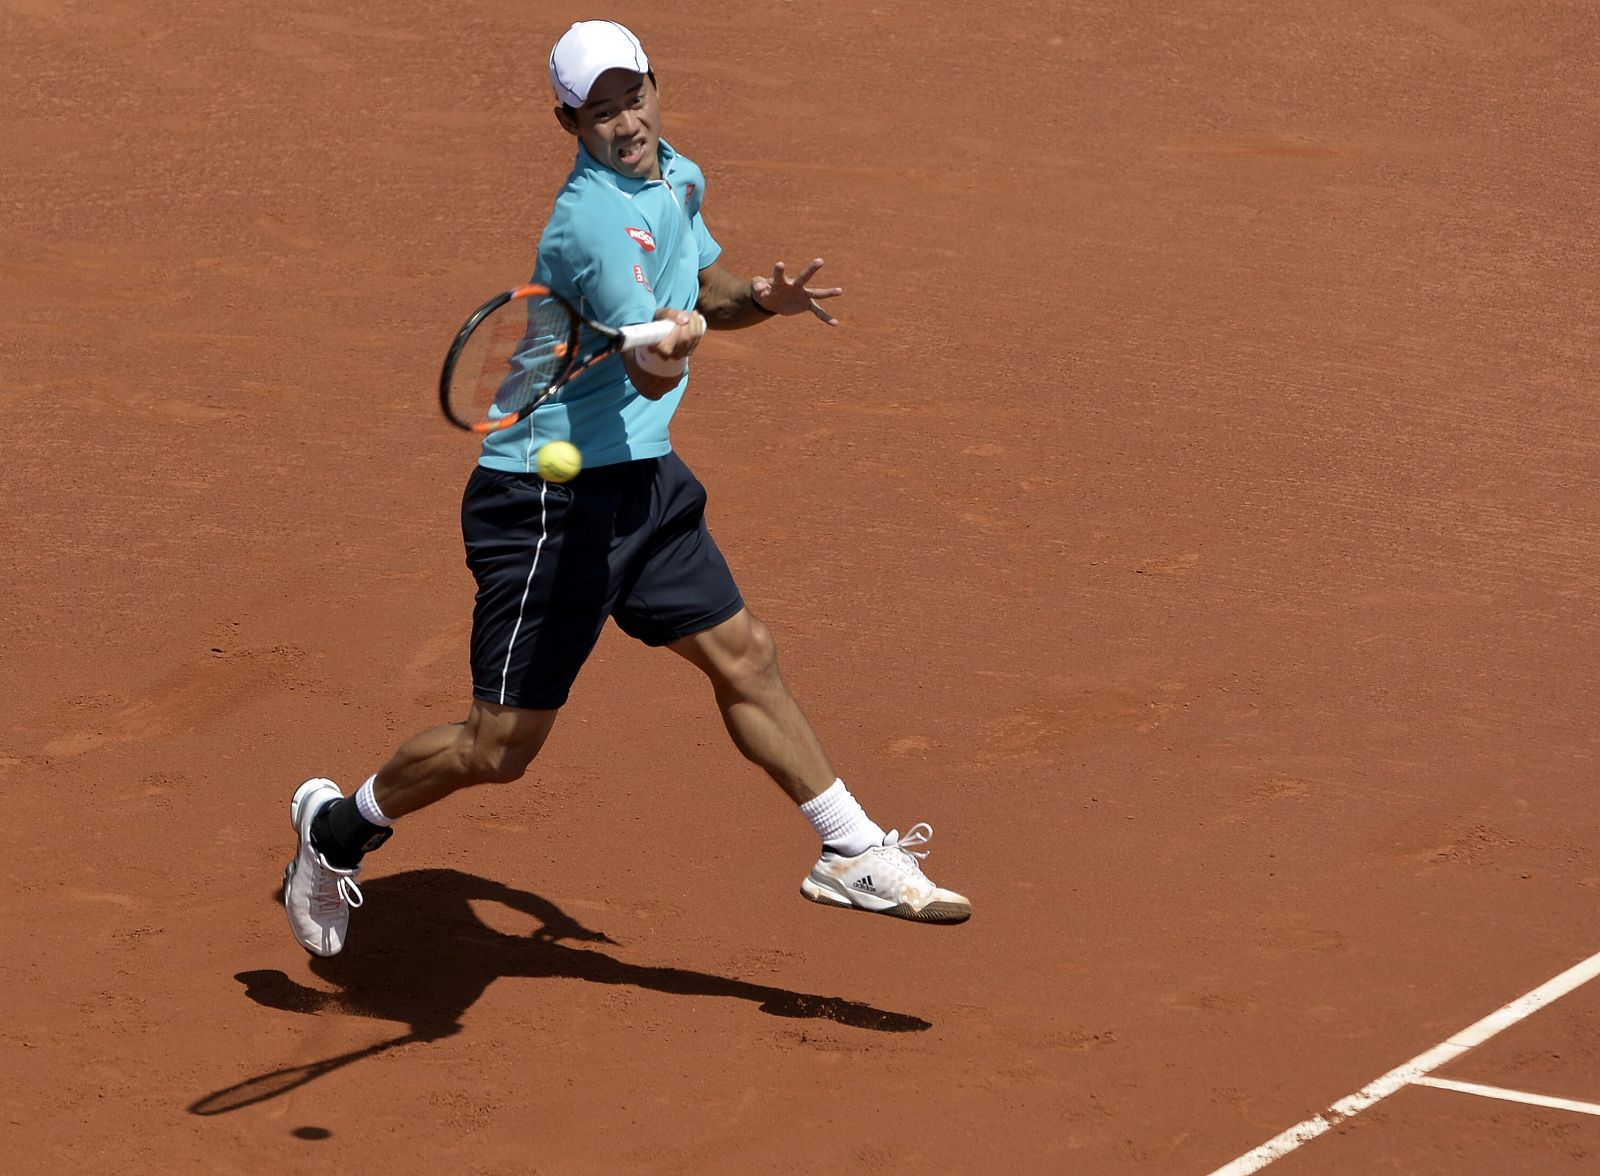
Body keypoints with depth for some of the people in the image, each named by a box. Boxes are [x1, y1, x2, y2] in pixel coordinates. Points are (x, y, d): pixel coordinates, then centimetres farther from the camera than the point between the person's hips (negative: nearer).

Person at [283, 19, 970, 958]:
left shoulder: (680, 179, 8)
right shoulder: (596, 218, -22)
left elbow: (702, 294, 24)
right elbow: (649, 373, -31)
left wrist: (761, 299, 4)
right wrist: (671, 345, -53)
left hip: (641, 477, 9)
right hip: (549, 500, -9)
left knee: (745, 656, 11)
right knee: (502, 747, -4)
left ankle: (855, 856, 24)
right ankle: (341, 827, 20)